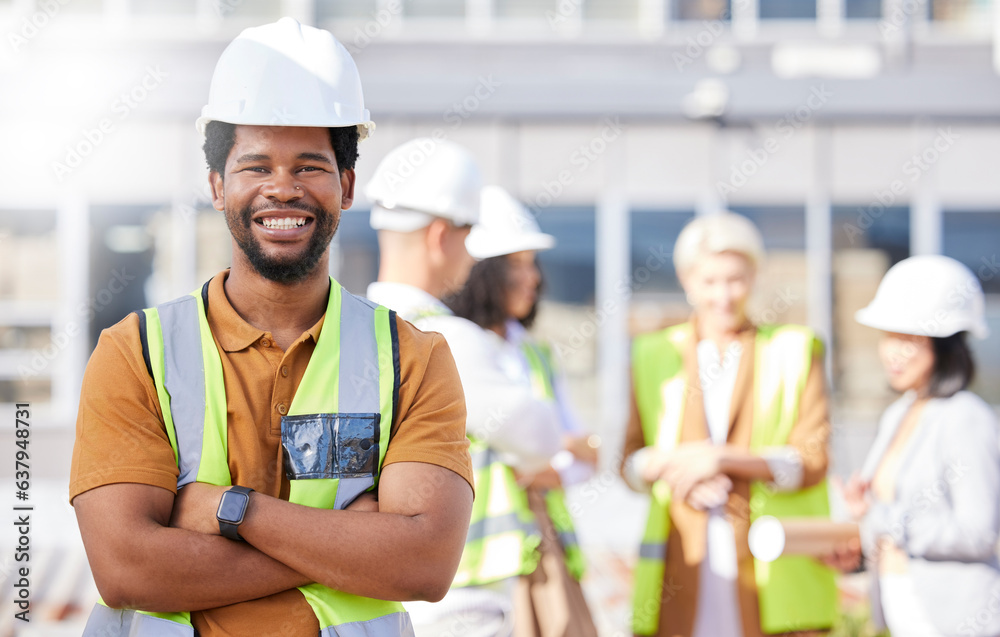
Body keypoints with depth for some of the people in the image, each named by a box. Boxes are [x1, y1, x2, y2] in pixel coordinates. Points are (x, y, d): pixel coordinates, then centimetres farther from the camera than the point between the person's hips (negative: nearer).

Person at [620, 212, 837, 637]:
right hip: (683, 569, 2)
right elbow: (631, 462, 12)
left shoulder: (794, 351, 7)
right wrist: (666, 467, -11)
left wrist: (722, 457, -15)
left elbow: (810, 461, -2)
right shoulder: (656, 355, 13)